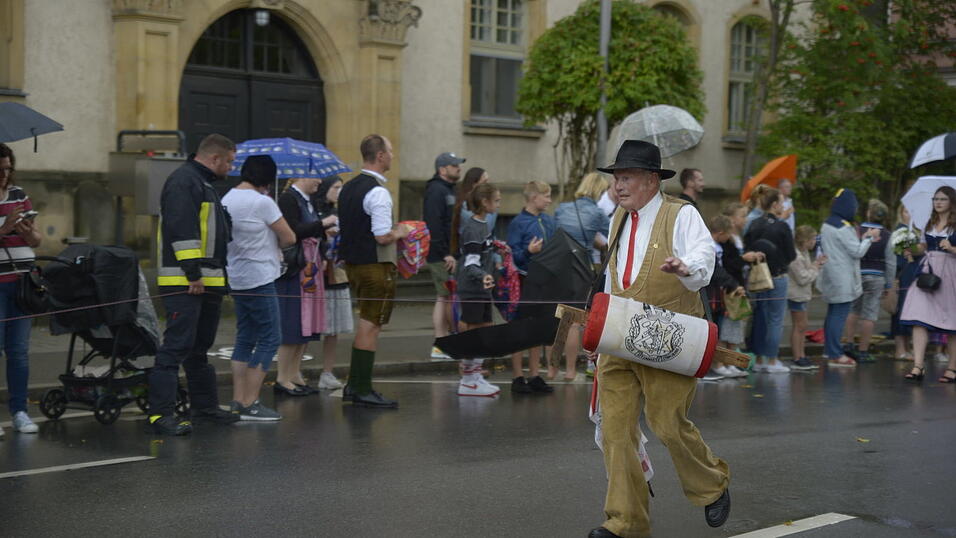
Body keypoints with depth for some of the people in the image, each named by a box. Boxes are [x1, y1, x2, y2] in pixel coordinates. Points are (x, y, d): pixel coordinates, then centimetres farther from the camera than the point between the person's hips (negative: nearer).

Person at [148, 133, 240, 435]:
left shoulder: (204, 184, 23)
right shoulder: (182, 182, -11)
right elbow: (181, 230, -21)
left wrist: (220, 278, 23)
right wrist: (193, 273, -23)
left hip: (208, 283, 11)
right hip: (184, 283, -11)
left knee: (199, 348, 17)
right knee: (177, 345, -12)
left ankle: (205, 406, 26)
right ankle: (161, 413, -11)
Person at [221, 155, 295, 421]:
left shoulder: (227, 199, 10)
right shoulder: (262, 202, -15)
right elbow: (289, 238, -10)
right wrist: (274, 244, 11)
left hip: (237, 278, 9)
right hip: (259, 279, -9)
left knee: (245, 339, 13)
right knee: (269, 339, -3)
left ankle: (238, 400, 13)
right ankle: (250, 403, -5)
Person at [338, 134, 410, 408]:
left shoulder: (348, 188, 11)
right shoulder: (377, 192, -18)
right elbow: (383, 237, -23)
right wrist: (399, 233, -3)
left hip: (352, 262, 9)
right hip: (375, 266, -9)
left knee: (367, 323, 18)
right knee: (370, 326, -2)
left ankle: (354, 385, 22)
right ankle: (362, 391, 4)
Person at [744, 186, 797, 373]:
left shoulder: (754, 225, 2)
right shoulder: (782, 227, -12)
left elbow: (747, 246, 6)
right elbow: (791, 255, -8)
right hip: (777, 278, -5)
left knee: (759, 319, 12)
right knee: (775, 320, 1)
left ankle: (758, 360, 17)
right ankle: (772, 361, 4)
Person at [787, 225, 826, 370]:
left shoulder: (804, 253, 12)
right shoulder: (796, 257, -21)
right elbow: (803, 278, -22)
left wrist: (815, 264, 4)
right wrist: (815, 267, -11)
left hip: (802, 294, 10)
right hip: (796, 294, -10)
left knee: (801, 327, 12)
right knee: (799, 326, -5)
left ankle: (801, 357, 17)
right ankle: (797, 359, -1)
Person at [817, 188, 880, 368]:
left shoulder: (827, 224, 11)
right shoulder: (843, 228, -18)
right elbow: (857, 251, -15)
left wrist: (863, 238, 14)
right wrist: (868, 238, -1)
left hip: (831, 277, 10)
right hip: (843, 279, -10)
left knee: (833, 313, 16)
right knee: (840, 314, -7)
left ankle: (829, 350, 23)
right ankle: (835, 355, -6)